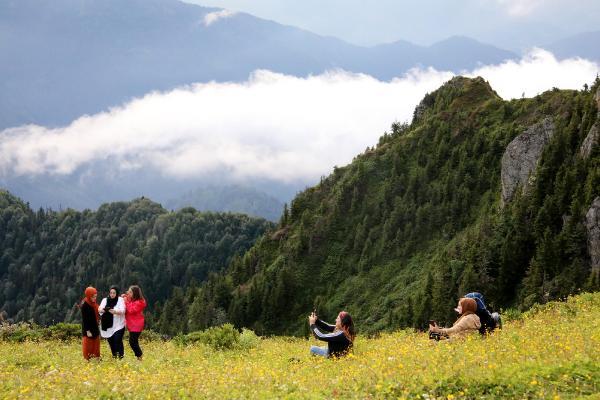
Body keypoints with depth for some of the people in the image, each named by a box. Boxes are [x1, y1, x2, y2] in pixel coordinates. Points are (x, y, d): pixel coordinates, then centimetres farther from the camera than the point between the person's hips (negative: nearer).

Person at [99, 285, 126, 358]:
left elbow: (122, 311, -14)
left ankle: (121, 357, -11)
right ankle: (114, 357, 20)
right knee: (111, 342, 7)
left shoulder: (120, 300, 0)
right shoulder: (105, 300, 10)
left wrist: (114, 311, -33)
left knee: (118, 341, -16)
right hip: (107, 326, 4)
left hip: (118, 326, -4)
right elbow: (99, 309, -4)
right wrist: (103, 310, -28)